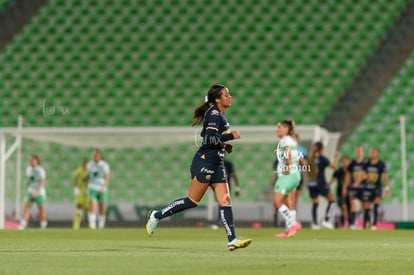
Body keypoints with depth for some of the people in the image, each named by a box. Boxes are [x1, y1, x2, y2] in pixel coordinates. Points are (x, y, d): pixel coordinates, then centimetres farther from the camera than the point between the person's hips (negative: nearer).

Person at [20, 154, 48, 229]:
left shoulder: (40, 170, -13)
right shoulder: (29, 169, 9)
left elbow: (42, 182, -18)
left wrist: (36, 192, -25)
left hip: (39, 192, -6)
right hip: (30, 192, 6)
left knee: (41, 209, 4)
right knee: (26, 207, -8)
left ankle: (43, 226, 16)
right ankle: (23, 225, -15)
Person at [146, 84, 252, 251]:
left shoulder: (220, 115, 17)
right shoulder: (214, 114, -12)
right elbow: (210, 137, -23)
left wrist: (224, 145, 13)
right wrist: (231, 136, -16)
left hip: (216, 165, 10)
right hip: (205, 162, -10)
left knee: (225, 202, -1)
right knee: (192, 201, -5)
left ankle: (232, 240, -7)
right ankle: (156, 216, 8)